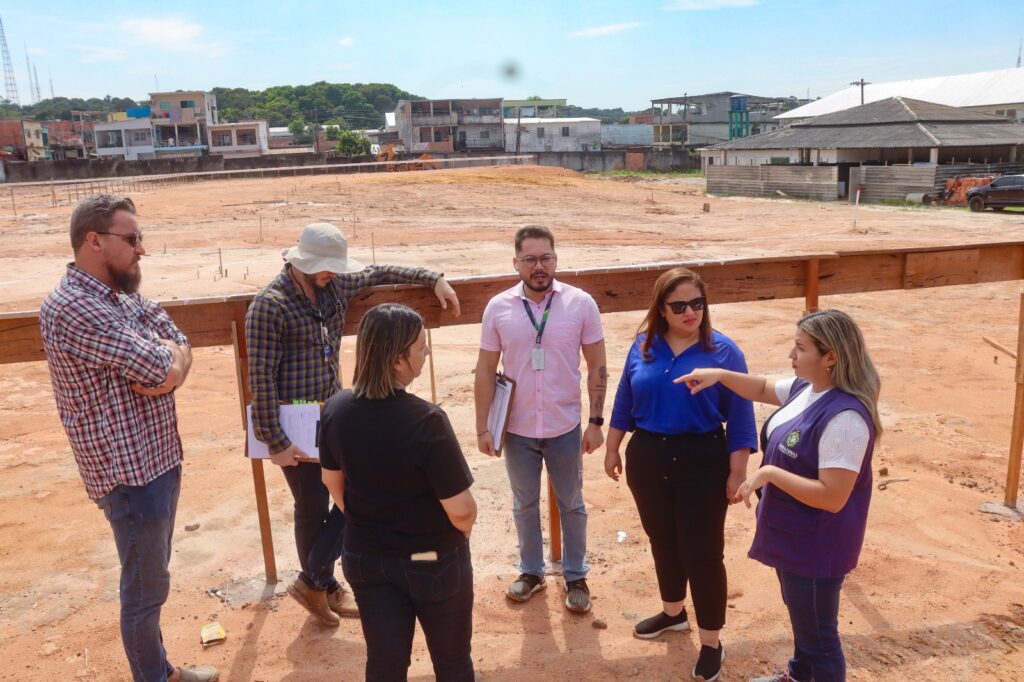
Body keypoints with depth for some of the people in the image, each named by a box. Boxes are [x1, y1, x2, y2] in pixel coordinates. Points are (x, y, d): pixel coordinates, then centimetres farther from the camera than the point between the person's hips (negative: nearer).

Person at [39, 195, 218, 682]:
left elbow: (179, 348, 4)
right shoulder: (71, 308, -22)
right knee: (146, 588, 8)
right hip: (130, 472, -9)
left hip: (160, 459, 9)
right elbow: (161, 366, -27)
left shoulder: (123, 295, 8)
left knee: (152, 579, 23)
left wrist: (163, 367, -17)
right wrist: (167, 354, -4)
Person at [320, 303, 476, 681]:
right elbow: (461, 509, -23)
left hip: (364, 557, 5)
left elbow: (333, 481, 5)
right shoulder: (426, 421, -29)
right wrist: (462, 532, 0)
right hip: (433, 562, -5)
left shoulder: (335, 410, -10)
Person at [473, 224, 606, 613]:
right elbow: (485, 371, -1)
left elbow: (597, 367, -3)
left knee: (571, 505, 16)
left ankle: (575, 577, 35)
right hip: (517, 430, 1)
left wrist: (596, 421, -5)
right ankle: (531, 571, 39)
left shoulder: (581, 304, -10)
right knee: (524, 505, 18)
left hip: (565, 428, -1)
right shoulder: (498, 308, -7)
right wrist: (482, 427, -2)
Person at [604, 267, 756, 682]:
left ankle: (711, 643, 20)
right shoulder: (643, 347, 0)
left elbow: (740, 416, -8)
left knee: (702, 552, 3)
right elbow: (624, 402, 10)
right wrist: (612, 449, 12)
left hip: (703, 464, -4)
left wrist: (738, 472, -9)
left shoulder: (723, 351, -10)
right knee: (663, 542, 19)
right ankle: (672, 612, 43)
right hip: (647, 458, 4)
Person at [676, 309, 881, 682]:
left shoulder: (844, 417, -32)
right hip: (792, 534, 10)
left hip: (816, 545, -10)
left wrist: (768, 473, -29)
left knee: (818, 633, 11)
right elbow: (763, 389, 16)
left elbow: (833, 497, -33)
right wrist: (721, 375, 1)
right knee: (801, 616, 31)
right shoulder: (805, 388, -3)